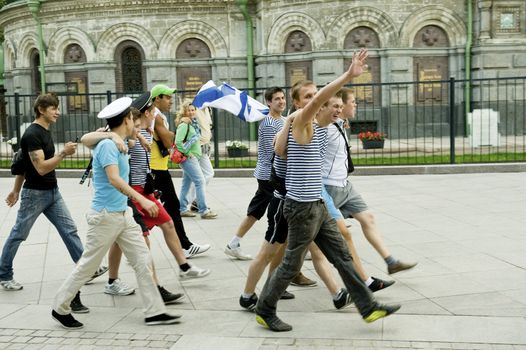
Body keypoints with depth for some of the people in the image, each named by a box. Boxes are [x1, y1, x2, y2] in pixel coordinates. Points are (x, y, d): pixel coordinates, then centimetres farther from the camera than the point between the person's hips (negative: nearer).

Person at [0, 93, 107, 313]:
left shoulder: (45, 132, 9)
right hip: (35, 194, -8)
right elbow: (41, 168, -25)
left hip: (52, 192, 8)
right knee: (18, 235, 6)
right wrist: (63, 153, -30)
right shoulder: (32, 134, -18)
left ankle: (87, 269, 6)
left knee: (69, 230, 4)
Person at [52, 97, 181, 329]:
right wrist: (142, 199, -39)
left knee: (143, 261, 4)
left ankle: (155, 312, 8)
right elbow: (114, 179, -31)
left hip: (123, 214, 9)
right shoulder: (108, 145, -18)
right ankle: (60, 309, 22)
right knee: (87, 265, 4)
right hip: (105, 216, -9)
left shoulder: (117, 144, 10)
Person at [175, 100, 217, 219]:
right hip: (188, 158, -9)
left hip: (193, 157, 9)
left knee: (186, 183, 13)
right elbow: (178, 142, -21)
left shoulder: (193, 123, 13)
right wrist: (187, 153, -17)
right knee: (200, 181, -10)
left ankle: (183, 209, 20)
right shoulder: (184, 124, -14)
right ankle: (203, 210, -8)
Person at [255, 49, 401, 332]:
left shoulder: (318, 124, 11)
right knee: (291, 264, 3)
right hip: (302, 207, -9)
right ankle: (264, 311, 19)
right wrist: (349, 75, -36)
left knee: (342, 256, 10)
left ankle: (369, 307, 16)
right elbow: (318, 99, -31)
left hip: (317, 205, 9)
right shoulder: (300, 121, -14)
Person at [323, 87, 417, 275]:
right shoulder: (327, 128, -20)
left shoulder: (339, 126, 9)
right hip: (330, 187, -10)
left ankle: (391, 262, 19)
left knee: (367, 218, 11)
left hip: (344, 185, 10)